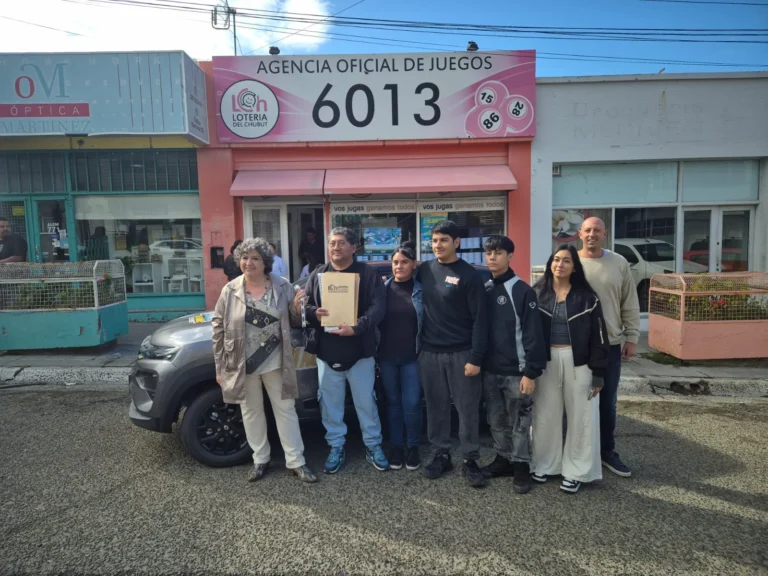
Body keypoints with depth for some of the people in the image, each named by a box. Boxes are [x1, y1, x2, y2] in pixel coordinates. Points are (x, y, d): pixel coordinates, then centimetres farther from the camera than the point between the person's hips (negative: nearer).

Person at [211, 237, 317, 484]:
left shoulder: (283, 286, -4)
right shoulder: (230, 291, -4)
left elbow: (295, 322, 4)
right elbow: (218, 329, 0)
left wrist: (298, 308, -20)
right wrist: (220, 367, -2)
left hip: (275, 363, 0)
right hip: (242, 365, 1)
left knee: (285, 410, 8)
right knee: (251, 412, 14)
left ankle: (296, 461, 20)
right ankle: (260, 460, 32)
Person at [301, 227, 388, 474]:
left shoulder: (367, 273, -3)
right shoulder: (317, 275, 7)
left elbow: (378, 306, -12)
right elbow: (304, 305, 6)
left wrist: (357, 328, -25)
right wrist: (314, 313, -17)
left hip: (360, 351, -2)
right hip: (327, 352, 3)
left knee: (366, 401, 10)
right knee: (330, 403, 13)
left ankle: (373, 445, 28)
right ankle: (336, 447, 30)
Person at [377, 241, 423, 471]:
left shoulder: (421, 290, -2)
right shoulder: (383, 289, 2)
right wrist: (375, 352, -5)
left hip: (412, 357, -1)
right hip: (387, 356, 2)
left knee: (412, 404, 2)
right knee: (393, 403, 12)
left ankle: (413, 448, 21)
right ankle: (396, 447, 26)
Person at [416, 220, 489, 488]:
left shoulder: (469, 275, -8)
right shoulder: (425, 270, 5)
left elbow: (479, 319, -10)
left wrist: (476, 357, -14)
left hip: (461, 353, -4)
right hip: (430, 352, 4)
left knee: (467, 409, 6)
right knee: (436, 407, 12)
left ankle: (470, 460, 20)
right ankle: (439, 454, 27)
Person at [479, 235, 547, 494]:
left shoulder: (522, 291, -10)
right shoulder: (483, 290, 7)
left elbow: (533, 334, -13)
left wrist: (531, 372, -15)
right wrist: (478, 362, 8)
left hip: (515, 371, -5)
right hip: (489, 370, 6)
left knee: (519, 422, 6)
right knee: (496, 421, 16)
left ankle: (521, 466, 21)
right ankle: (503, 459, 32)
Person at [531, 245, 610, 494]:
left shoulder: (586, 296, -2)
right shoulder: (537, 293, 2)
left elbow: (598, 336, -2)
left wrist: (598, 374, -6)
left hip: (578, 362, -1)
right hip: (546, 361, 1)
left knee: (580, 417, 6)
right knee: (546, 415, 9)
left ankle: (575, 471, 20)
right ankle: (544, 464, 26)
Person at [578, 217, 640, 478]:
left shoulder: (619, 263, 2)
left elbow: (630, 304, 6)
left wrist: (631, 337, 3)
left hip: (610, 345, 2)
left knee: (607, 402, 14)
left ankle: (607, 451, 30)